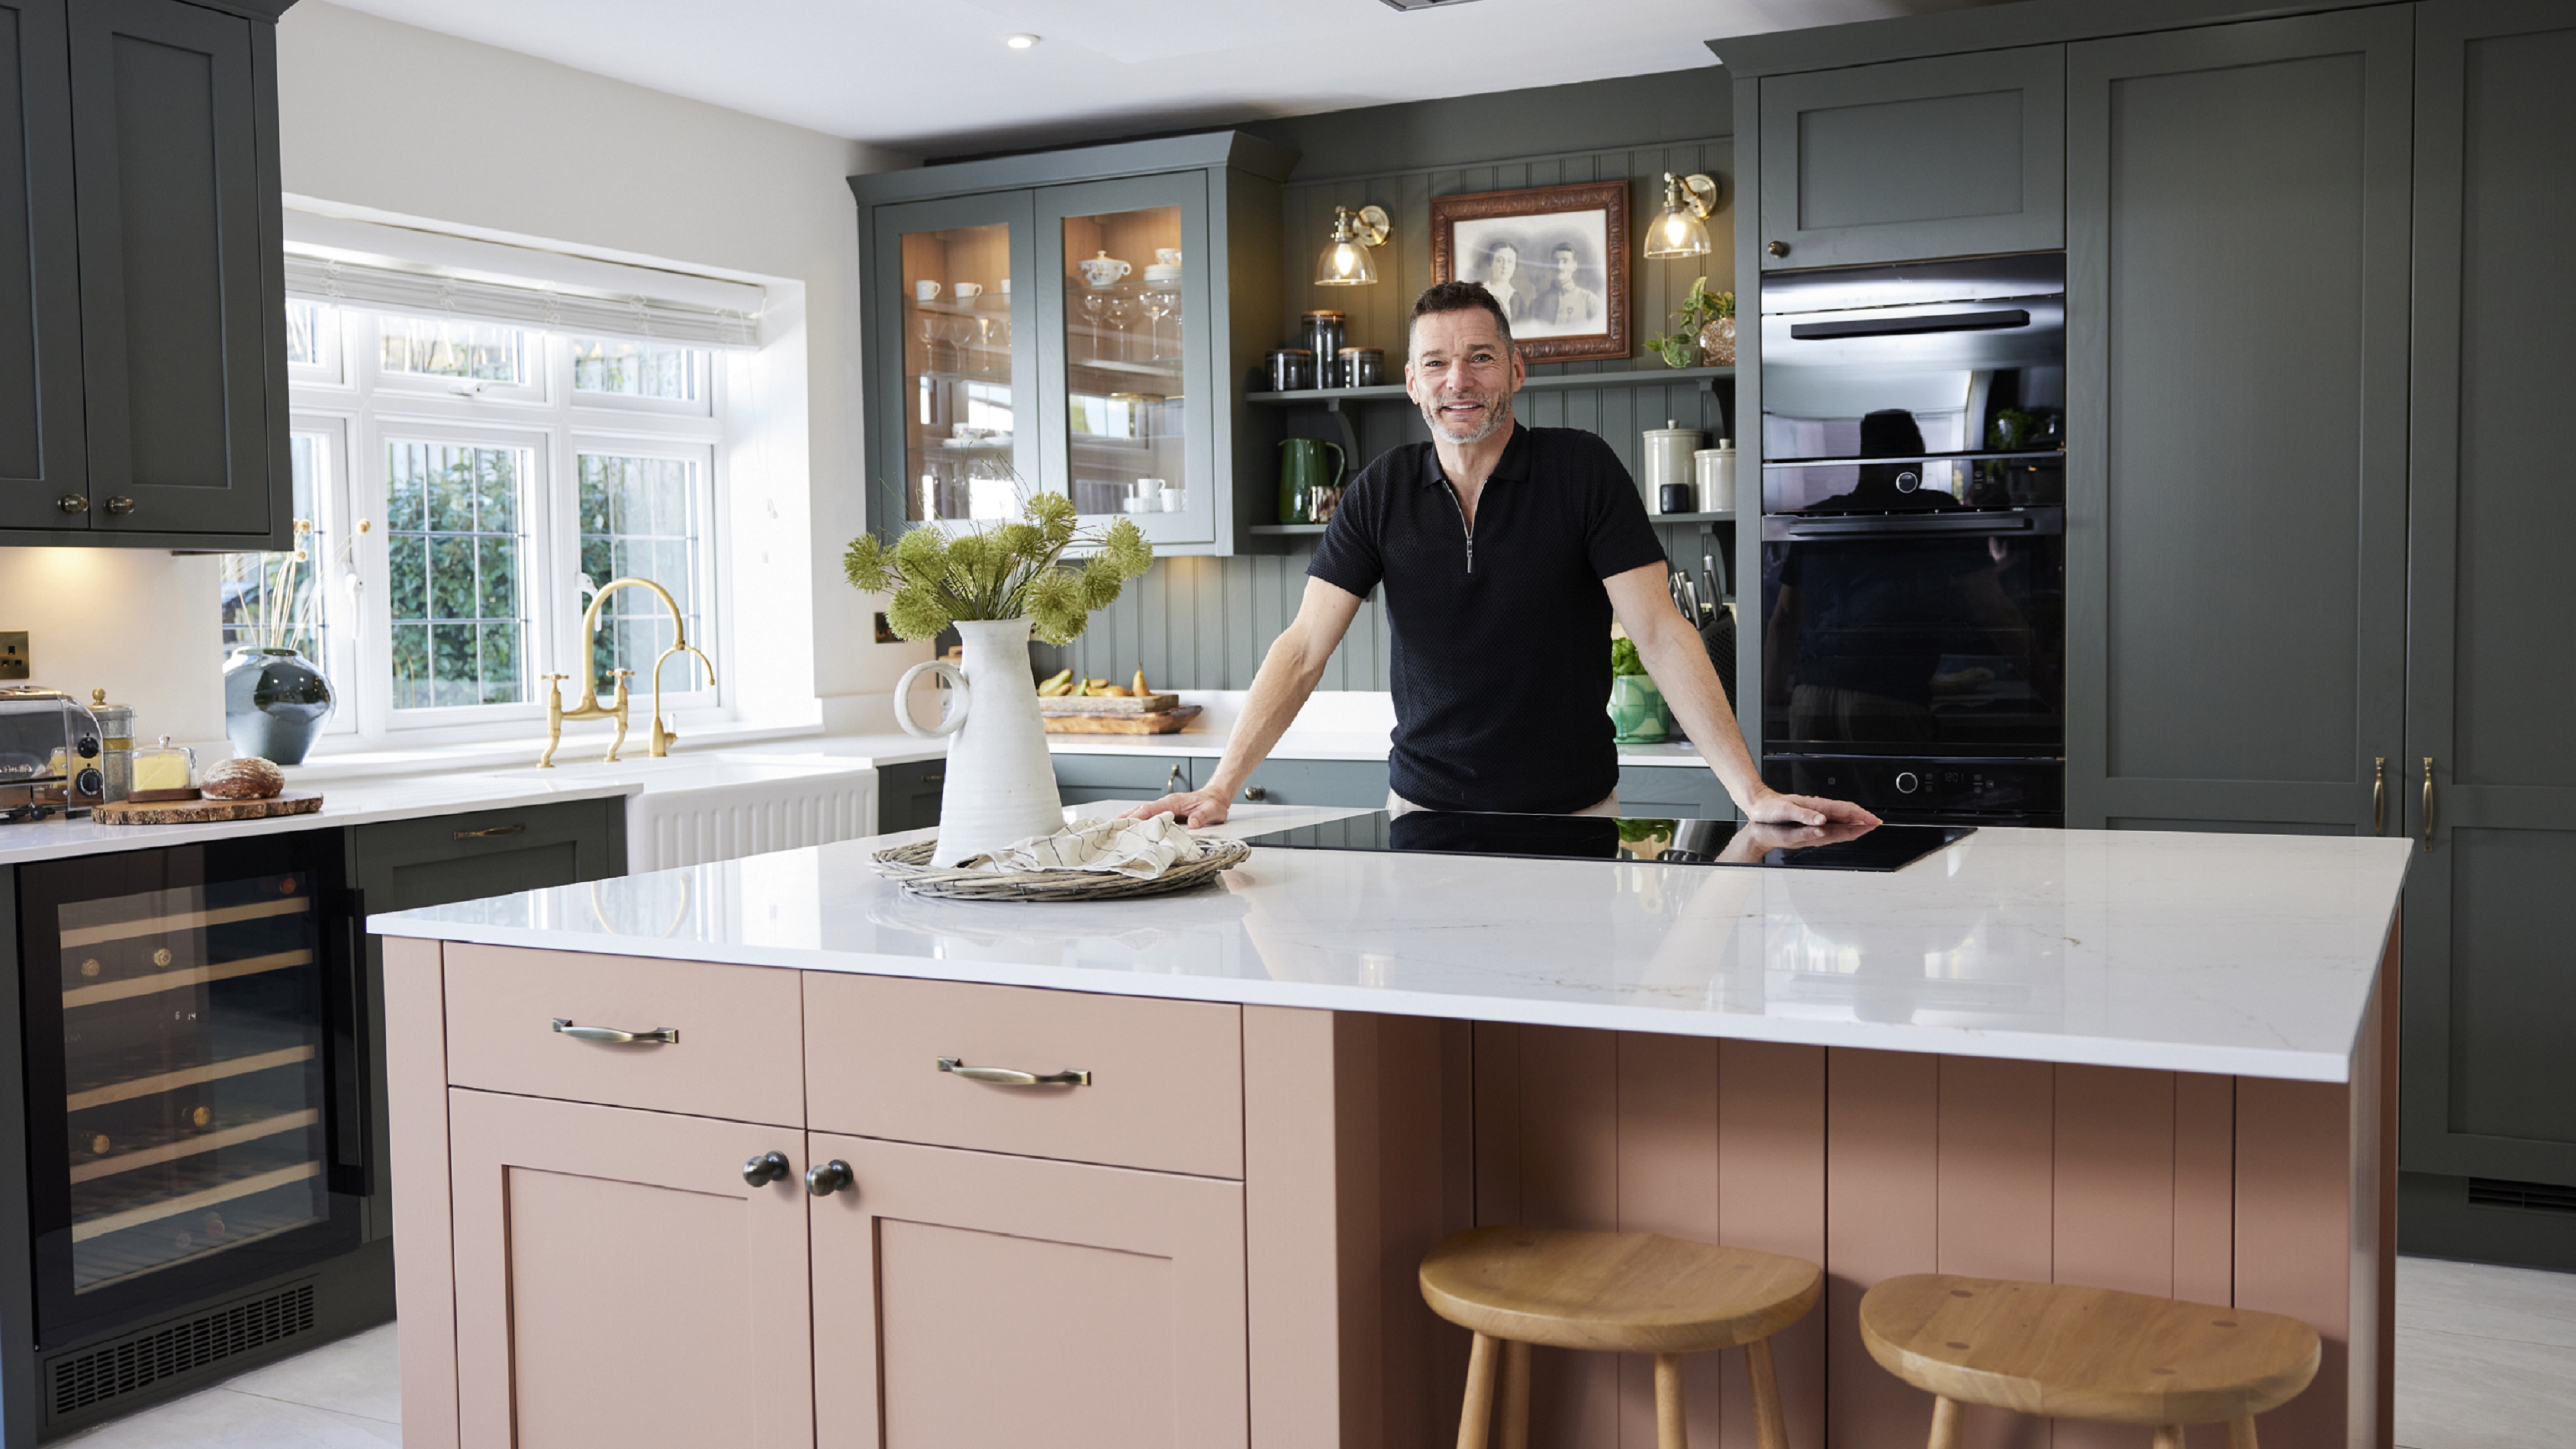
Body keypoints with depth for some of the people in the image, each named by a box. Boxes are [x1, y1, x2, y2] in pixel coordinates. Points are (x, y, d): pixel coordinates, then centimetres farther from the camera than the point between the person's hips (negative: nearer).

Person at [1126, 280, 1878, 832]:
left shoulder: (1582, 469, -8)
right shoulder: (1381, 491, -1)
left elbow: (1660, 635, -12)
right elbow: (1303, 648, -5)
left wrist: (1754, 793, -21)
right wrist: (1220, 789, -16)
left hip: (1573, 814, -2)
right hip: (1423, 812, 2)